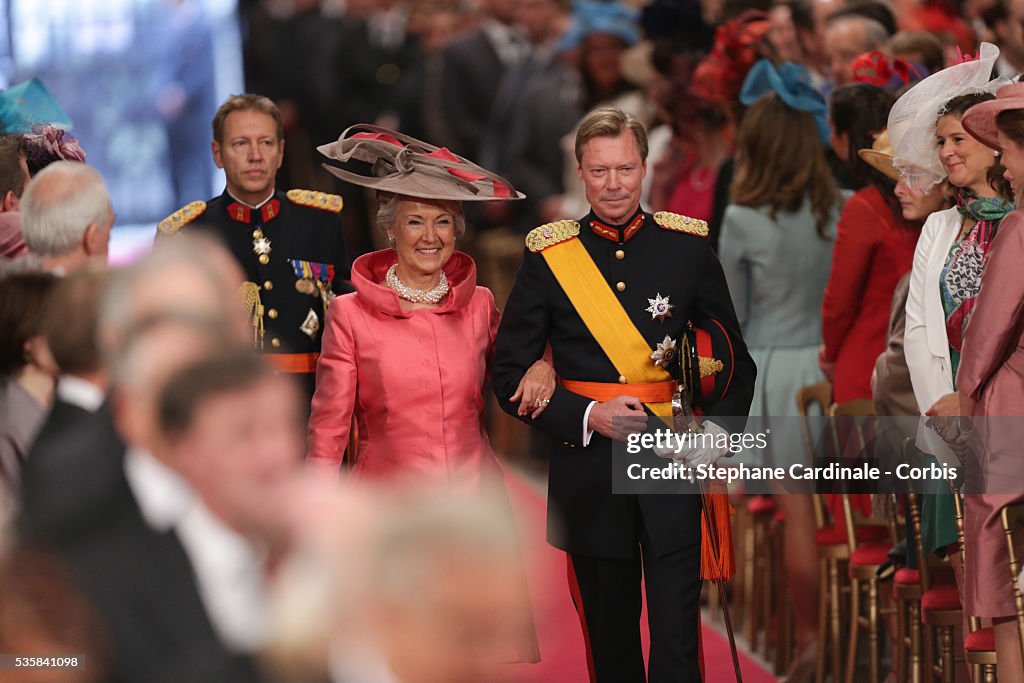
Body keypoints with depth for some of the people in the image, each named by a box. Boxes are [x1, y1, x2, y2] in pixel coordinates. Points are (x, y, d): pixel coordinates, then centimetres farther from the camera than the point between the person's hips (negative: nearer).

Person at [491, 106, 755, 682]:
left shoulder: (689, 247, 5)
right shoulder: (548, 258, 3)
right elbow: (511, 375, 2)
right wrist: (589, 415, -12)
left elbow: (737, 363, 11)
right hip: (589, 476, 1)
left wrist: (716, 433, -6)